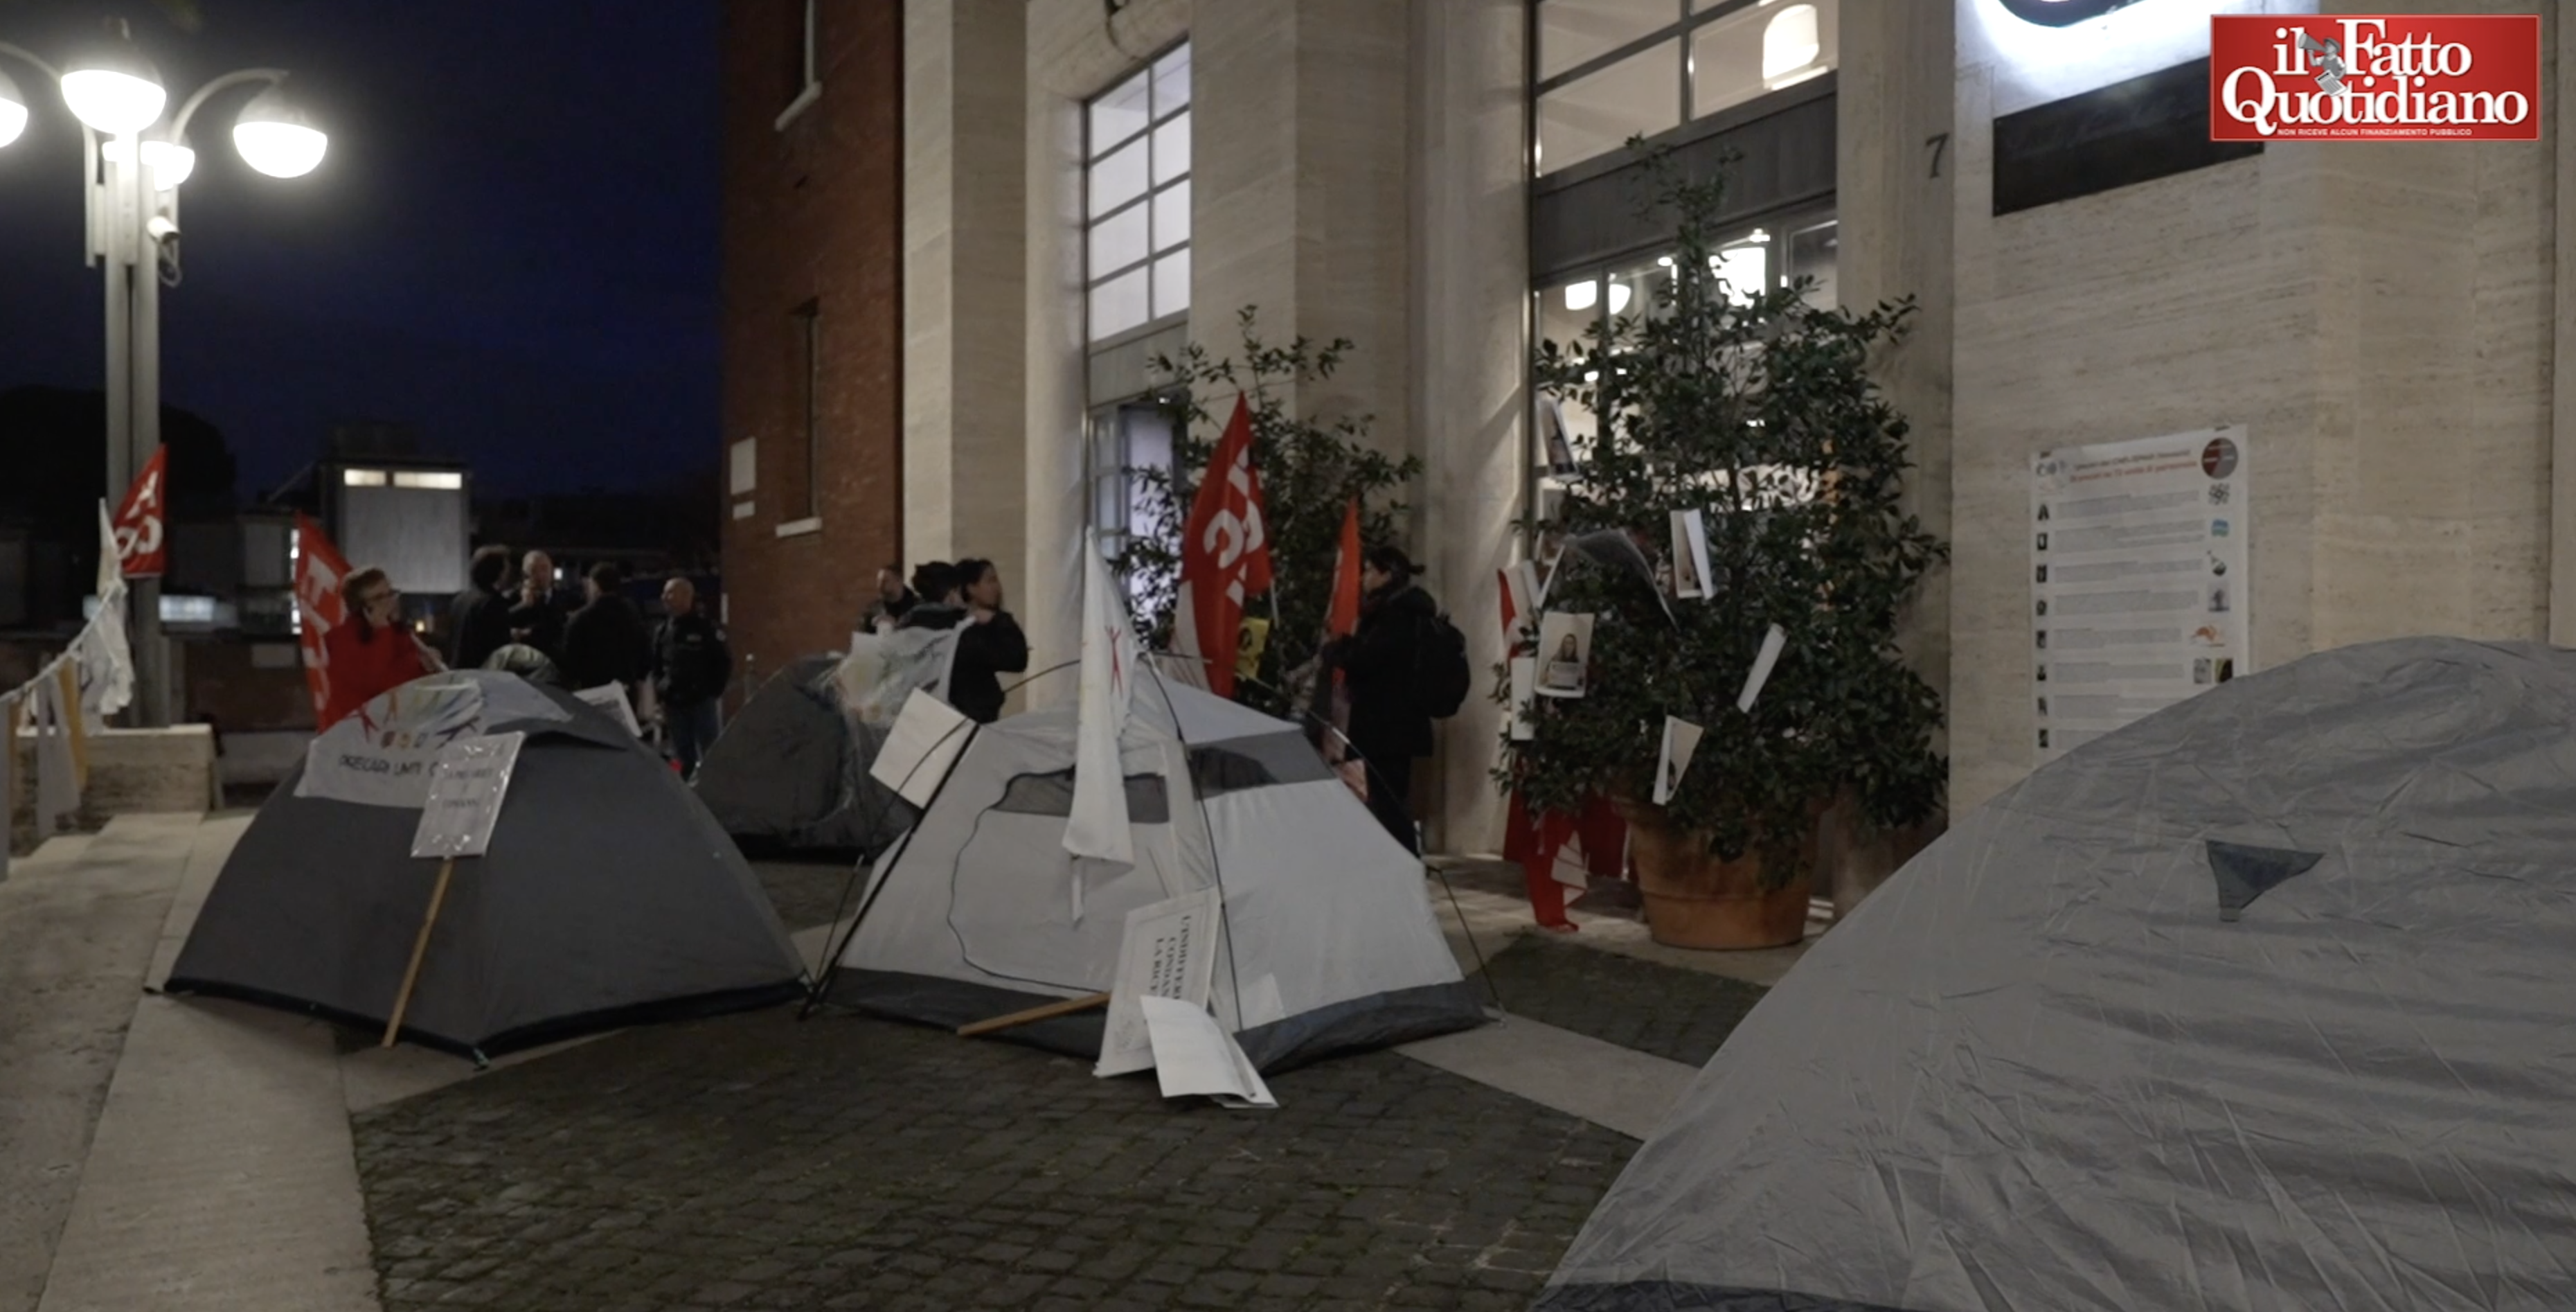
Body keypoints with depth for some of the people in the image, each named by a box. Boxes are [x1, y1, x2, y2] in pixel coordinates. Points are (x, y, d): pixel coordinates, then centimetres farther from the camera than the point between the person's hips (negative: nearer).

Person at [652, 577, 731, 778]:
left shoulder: (706, 629, -6)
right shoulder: (662, 632, 9)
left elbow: (724, 664, -3)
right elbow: (657, 669, 15)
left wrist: (712, 692, -8)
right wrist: (660, 696, 5)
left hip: (703, 703, -5)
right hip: (674, 705, 5)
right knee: (683, 758, 10)